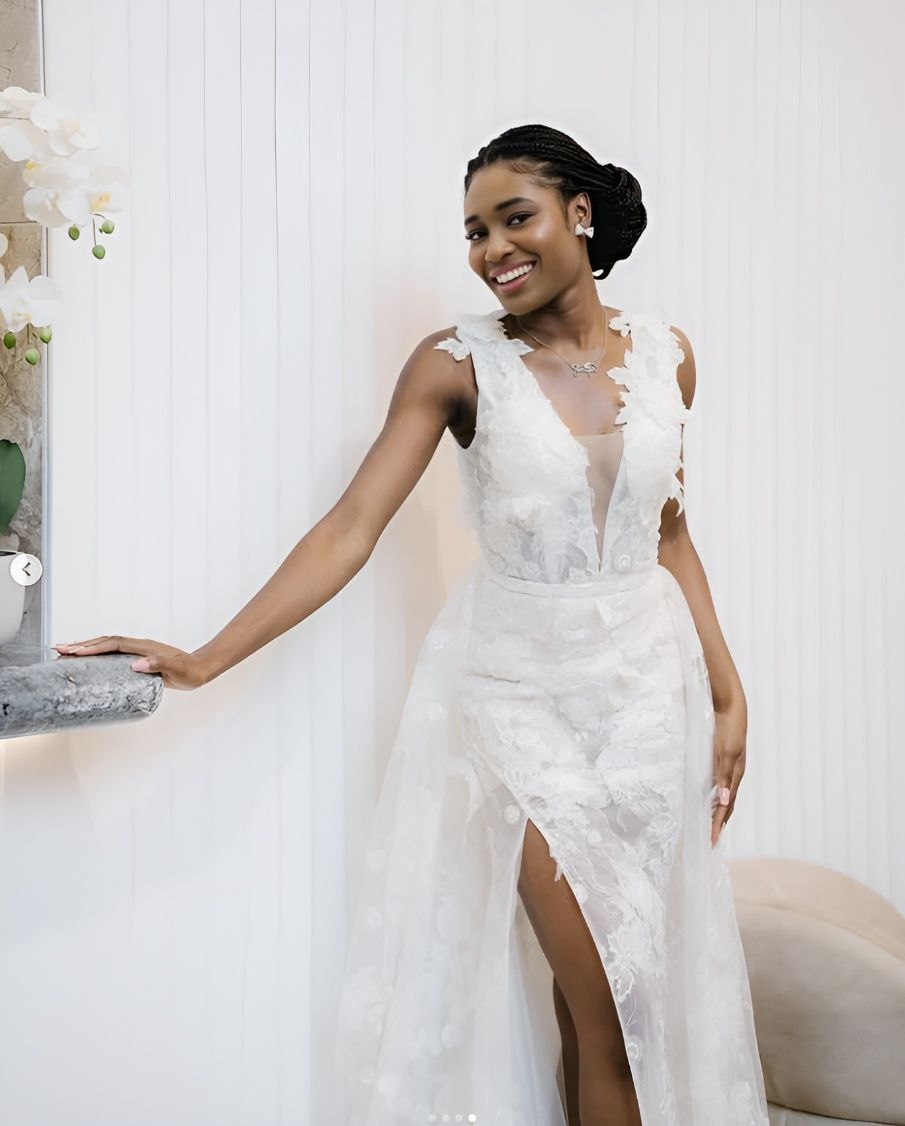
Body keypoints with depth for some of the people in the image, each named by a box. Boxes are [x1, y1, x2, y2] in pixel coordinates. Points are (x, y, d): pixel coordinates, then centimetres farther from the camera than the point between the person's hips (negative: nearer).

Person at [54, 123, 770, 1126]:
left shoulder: (665, 353, 2)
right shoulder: (458, 363, -9)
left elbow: (668, 535, 10)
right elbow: (350, 528, -13)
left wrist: (726, 693, 10)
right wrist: (205, 660, -20)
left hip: (649, 685, 4)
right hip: (521, 691, -3)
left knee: (652, 980, 10)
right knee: (606, 1004, -1)